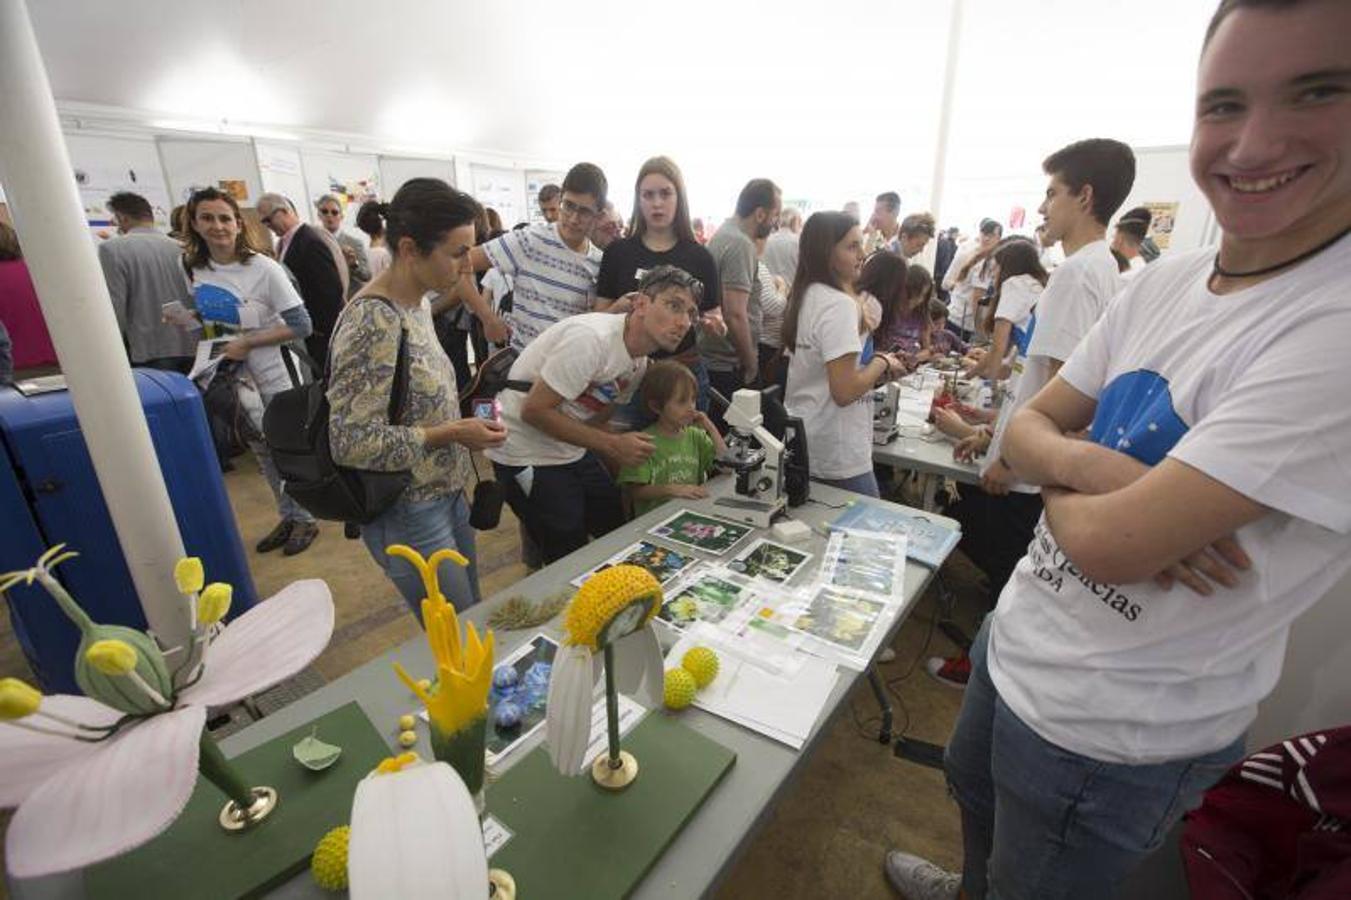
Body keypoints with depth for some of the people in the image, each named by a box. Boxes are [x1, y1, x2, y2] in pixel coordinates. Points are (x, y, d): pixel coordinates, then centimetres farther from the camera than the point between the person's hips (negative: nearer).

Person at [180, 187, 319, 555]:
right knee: (263, 454, 16)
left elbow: (301, 326, -17)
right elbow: (202, 319, 17)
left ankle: (304, 520, 24)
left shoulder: (263, 269, -15)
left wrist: (247, 342, -20)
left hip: (271, 380, -5)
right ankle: (288, 518, 32)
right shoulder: (192, 269, 1)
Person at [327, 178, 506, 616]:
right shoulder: (371, 323, -24)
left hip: (448, 494, 8)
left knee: (473, 622, 24)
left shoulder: (419, 302, 3)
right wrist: (451, 433, -21)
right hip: (409, 515, -8)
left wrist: (462, 414, 2)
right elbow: (351, 442, -25)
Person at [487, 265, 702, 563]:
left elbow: (593, 420, 9)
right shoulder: (592, 338, -26)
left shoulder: (640, 360, 2)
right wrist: (613, 445, -23)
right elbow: (534, 410, -25)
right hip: (526, 453, -9)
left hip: (572, 450, 9)